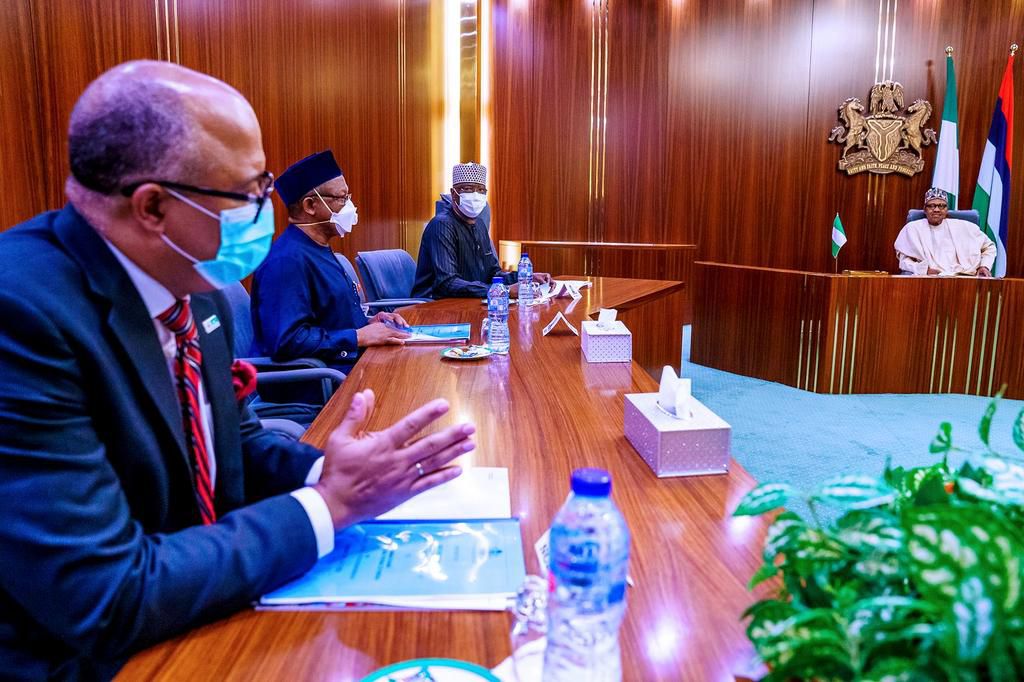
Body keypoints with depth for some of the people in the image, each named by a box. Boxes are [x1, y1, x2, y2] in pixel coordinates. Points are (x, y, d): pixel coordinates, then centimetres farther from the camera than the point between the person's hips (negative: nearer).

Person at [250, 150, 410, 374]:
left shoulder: (318, 249, 14)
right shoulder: (288, 260, -17)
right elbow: (286, 341, -26)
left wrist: (368, 323, 8)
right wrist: (359, 337, -19)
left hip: (347, 365, 10)